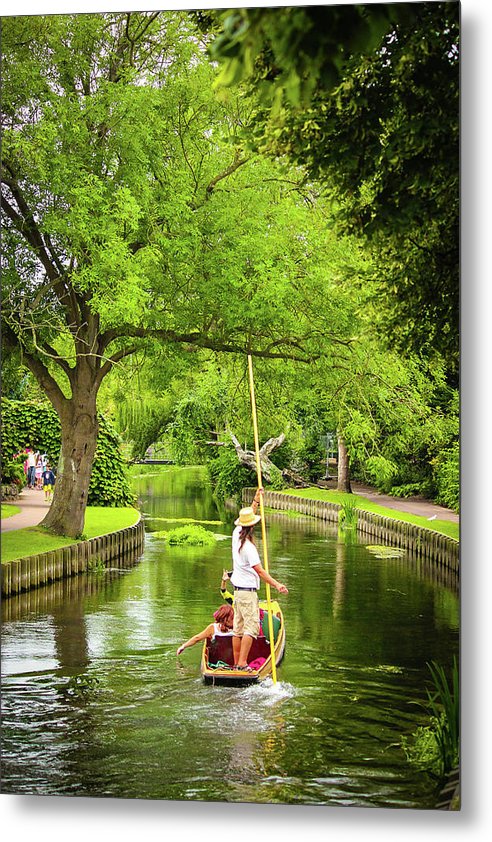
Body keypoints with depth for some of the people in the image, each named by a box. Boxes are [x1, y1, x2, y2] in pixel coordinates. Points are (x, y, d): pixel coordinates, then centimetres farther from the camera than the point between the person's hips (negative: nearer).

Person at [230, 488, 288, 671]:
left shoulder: (237, 534, 6)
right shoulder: (248, 546, -19)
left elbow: (249, 514, 23)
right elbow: (259, 570, -22)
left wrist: (256, 499, 23)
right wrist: (276, 585, -26)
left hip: (238, 589, 9)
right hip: (248, 590, -9)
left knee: (238, 628, 10)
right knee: (252, 626, -10)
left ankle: (236, 663, 12)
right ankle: (242, 664, -16)